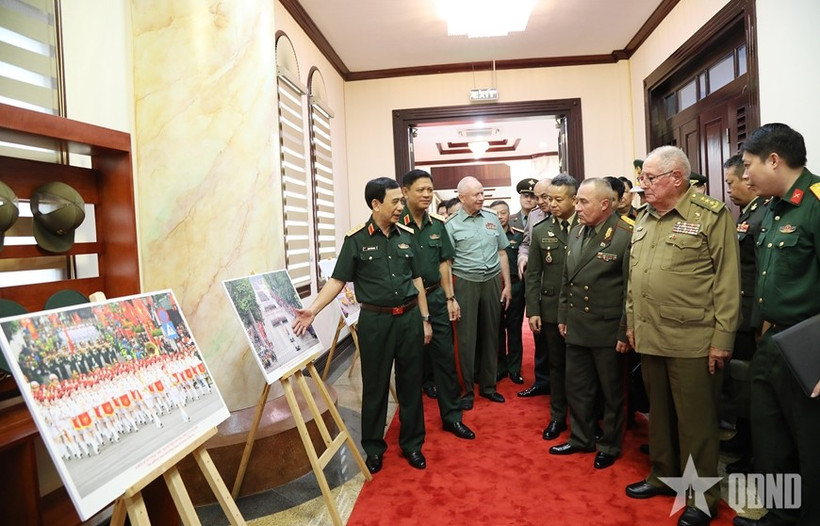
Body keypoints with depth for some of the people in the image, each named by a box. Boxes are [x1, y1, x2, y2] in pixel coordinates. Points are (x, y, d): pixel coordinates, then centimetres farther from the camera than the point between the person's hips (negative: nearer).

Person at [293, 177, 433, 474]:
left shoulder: (407, 236, 6)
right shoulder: (356, 240, -5)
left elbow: (417, 280, 11)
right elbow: (338, 280, -6)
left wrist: (425, 319, 10)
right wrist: (313, 310, -18)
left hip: (409, 318, 3)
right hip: (375, 321, -3)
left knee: (410, 383, 11)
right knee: (375, 386, 8)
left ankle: (411, 444, 28)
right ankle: (373, 448, 26)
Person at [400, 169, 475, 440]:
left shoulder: (437, 224, 6)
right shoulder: (396, 225, -11)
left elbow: (444, 263, 11)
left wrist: (450, 298, 7)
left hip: (436, 298, 5)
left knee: (445, 357, 8)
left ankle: (452, 416, 22)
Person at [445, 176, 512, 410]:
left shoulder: (492, 218, 7)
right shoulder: (451, 225, -5)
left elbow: (502, 253, 11)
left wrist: (507, 285, 7)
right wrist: (450, 296, -11)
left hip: (492, 282, 4)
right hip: (465, 284, -4)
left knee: (491, 335, 12)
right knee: (466, 338, 2)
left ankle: (488, 385, 26)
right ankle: (468, 390, 15)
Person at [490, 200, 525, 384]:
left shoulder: (520, 235, 1)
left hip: (515, 287, 0)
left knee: (514, 328, 7)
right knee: (497, 328, 9)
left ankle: (515, 368, 18)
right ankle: (500, 367, 22)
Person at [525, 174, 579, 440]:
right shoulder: (540, 231, 3)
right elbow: (533, 275, 4)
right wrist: (533, 310, -1)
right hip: (552, 309, 2)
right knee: (556, 365, 13)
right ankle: (558, 416, 28)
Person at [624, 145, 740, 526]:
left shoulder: (712, 215, -8)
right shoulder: (643, 220, 12)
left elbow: (727, 280, -10)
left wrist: (722, 337, -12)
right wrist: (631, 323, 14)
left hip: (692, 341, -6)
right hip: (649, 337, 6)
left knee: (695, 420, 6)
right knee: (659, 412, 18)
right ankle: (663, 475, 35)